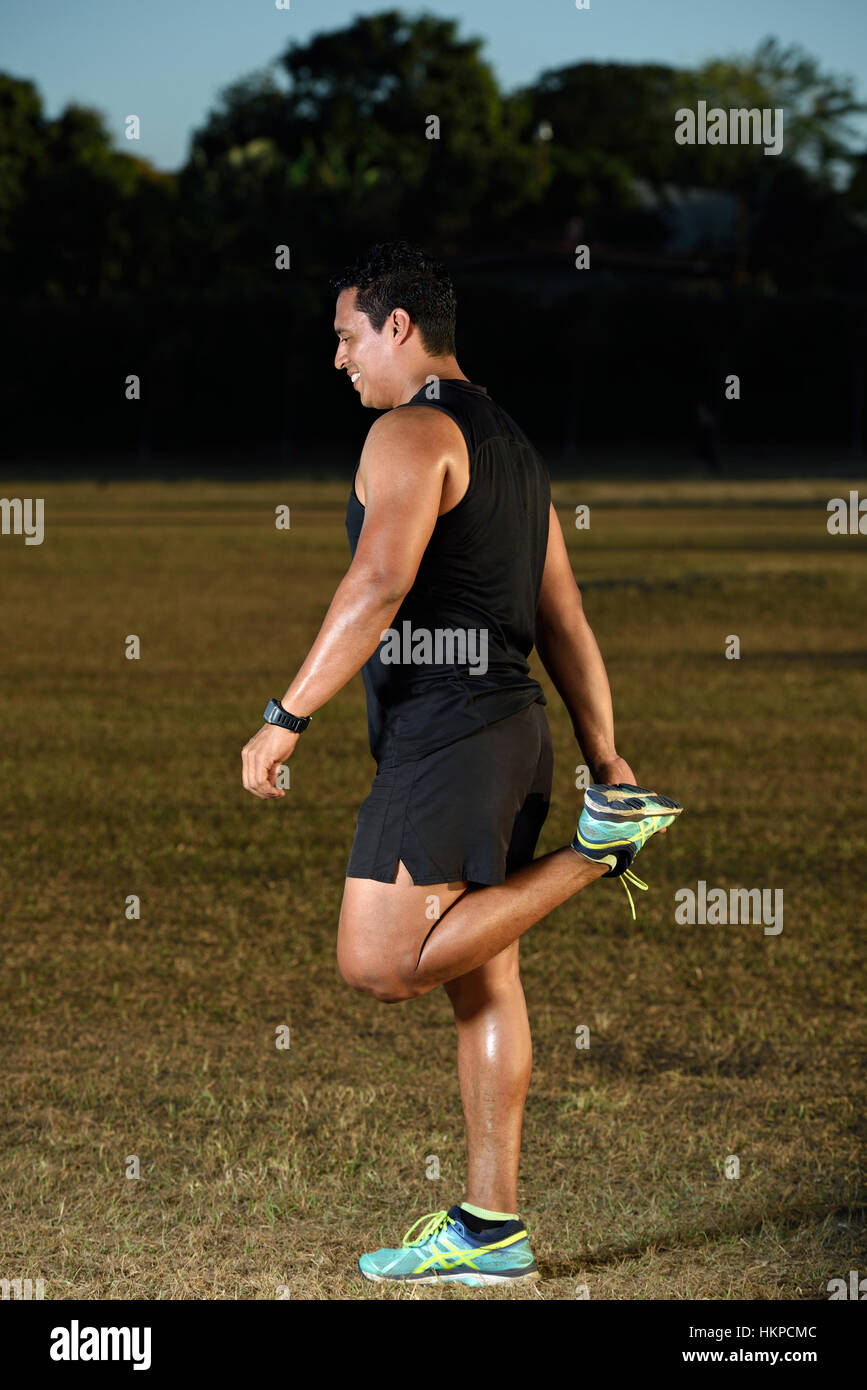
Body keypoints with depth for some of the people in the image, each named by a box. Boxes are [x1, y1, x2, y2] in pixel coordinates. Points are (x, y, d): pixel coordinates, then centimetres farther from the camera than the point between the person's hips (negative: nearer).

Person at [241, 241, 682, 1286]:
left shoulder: (410, 434, -9)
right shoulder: (508, 446, 21)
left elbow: (378, 587, -22)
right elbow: (566, 623, 21)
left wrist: (286, 719, -21)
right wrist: (605, 761, 21)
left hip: (441, 731, -10)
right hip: (513, 728, 10)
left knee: (379, 964, -11)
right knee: (482, 984, 8)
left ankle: (599, 851, -7)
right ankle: (489, 1229, 8)